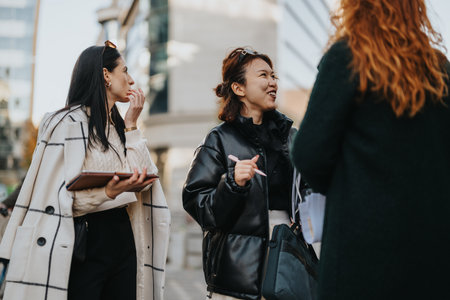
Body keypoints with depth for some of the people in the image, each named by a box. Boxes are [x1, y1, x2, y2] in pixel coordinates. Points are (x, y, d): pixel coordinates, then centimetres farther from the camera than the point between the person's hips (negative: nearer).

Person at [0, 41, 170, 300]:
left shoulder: (118, 126, 15)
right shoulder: (68, 124, -6)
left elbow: (144, 182, 3)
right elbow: (57, 199, -14)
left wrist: (131, 126, 0)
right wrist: (109, 193, -28)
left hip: (123, 239, 7)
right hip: (85, 242, -6)